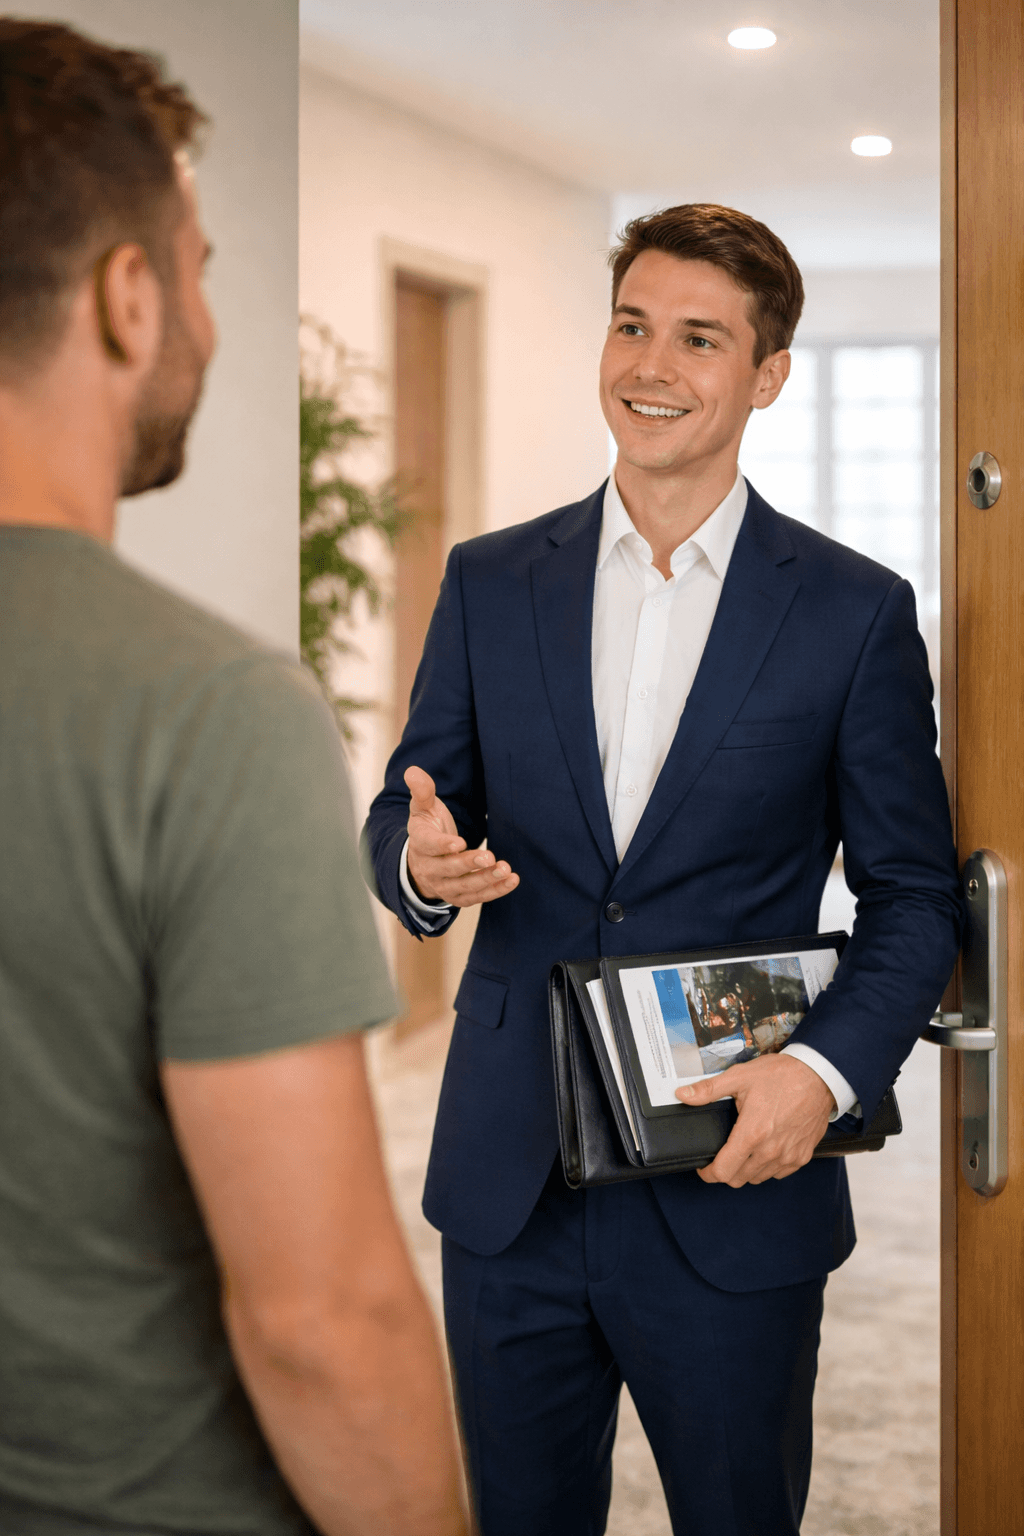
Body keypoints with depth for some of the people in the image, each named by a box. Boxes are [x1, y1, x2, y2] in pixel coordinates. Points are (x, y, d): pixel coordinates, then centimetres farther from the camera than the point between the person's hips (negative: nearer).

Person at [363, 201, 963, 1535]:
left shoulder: (857, 612, -3)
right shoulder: (491, 582, 5)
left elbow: (916, 894, 0)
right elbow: (407, 815, 9)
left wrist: (824, 1068, -17)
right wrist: (423, 863, -15)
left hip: (736, 1189, -2)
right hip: (508, 1184, 2)